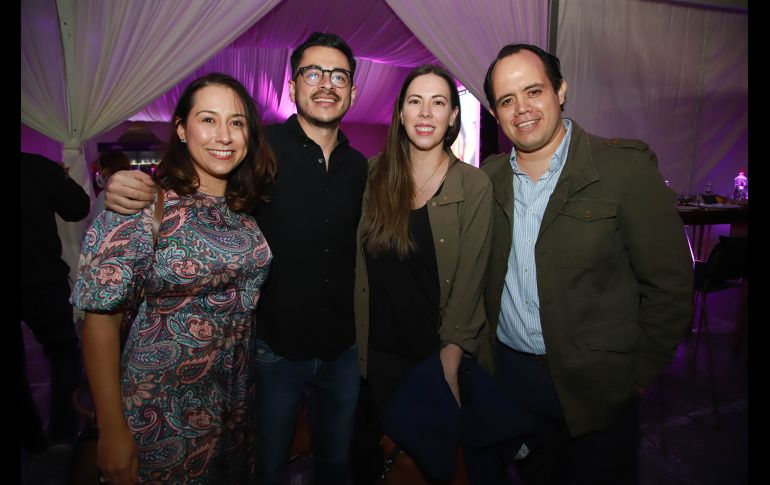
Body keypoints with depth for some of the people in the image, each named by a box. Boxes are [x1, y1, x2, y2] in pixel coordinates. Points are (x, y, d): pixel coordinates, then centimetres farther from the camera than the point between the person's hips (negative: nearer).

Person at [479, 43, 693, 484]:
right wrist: (485, 345, 6)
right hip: (511, 370, 4)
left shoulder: (627, 167, -13)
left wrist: (641, 373, -7)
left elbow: (669, 284, -10)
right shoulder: (490, 177, 0)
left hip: (597, 383, -3)